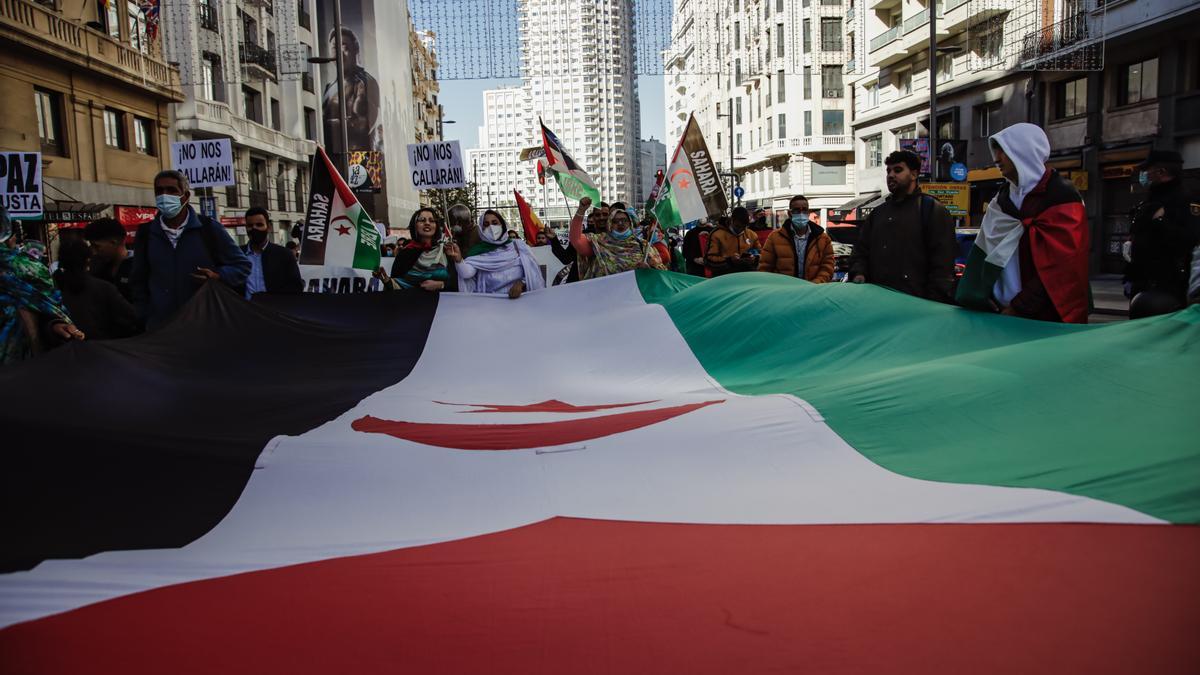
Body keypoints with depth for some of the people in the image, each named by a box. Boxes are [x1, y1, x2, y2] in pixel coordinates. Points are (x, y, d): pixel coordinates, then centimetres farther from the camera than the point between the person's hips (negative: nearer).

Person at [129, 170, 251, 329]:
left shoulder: (209, 228, 0)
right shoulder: (146, 233, 9)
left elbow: (242, 265, 4)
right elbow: (138, 282, 18)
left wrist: (217, 277, -14)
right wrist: (145, 318, 9)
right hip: (160, 328, 2)